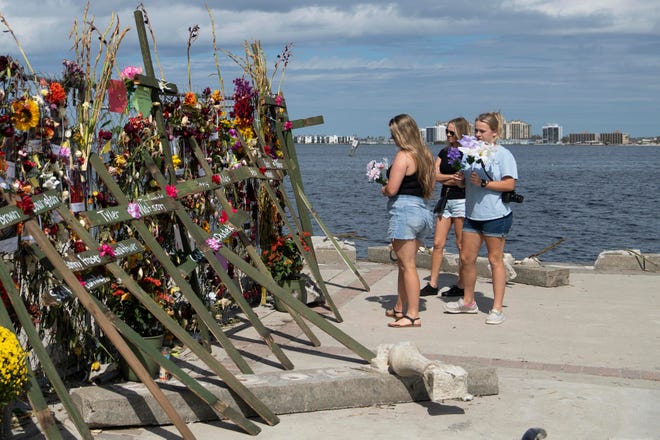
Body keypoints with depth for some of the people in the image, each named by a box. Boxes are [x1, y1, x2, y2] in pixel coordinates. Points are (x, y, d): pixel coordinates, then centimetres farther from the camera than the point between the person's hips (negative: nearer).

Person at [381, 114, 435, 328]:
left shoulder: (403, 156, -14)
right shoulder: (425, 155, 13)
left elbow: (392, 189, -17)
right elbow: (429, 185, 19)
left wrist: (383, 189, 4)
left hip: (404, 210, -9)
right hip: (421, 209, 9)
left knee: (408, 265, -4)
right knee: (404, 263, 18)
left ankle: (413, 315, -1)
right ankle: (400, 308, 29)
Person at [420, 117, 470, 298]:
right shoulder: (444, 152, 13)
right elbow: (436, 175, 3)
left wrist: (445, 179, -8)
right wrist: (453, 177, -10)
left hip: (462, 201, -6)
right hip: (445, 200, 6)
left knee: (462, 246, 0)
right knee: (437, 243, 4)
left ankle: (461, 286, 7)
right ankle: (432, 284, 8)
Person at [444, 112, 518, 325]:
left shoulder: (503, 154, -7)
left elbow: (510, 184, -15)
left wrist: (484, 183, -20)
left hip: (496, 215, -6)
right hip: (472, 214, 7)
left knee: (495, 260, 1)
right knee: (466, 258, 10)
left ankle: (497, 309, 7)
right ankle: (468, 301, 27)